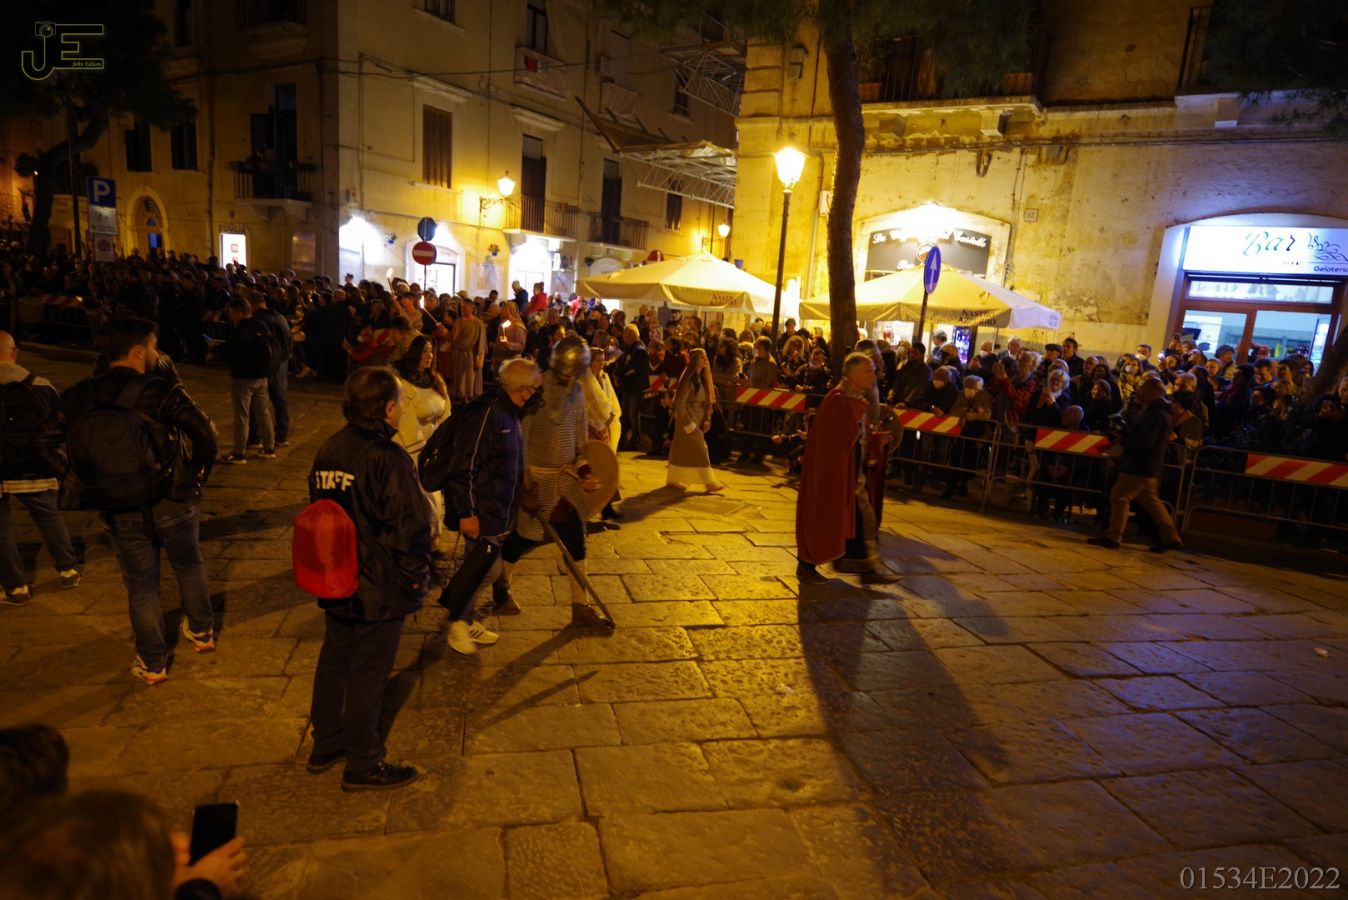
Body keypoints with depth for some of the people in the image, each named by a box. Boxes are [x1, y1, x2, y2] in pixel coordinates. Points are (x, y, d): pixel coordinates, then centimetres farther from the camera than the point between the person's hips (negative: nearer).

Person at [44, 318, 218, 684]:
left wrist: (79, 485, 9)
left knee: (141, 586, 16)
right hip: (173, 504, -2)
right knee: (189, 567, 23)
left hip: (119, 514, 2)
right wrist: (198, 474, -4)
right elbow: (205, 433, -20)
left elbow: (44, 444, 3)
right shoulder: (160, 392, -16)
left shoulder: (78, 398, -2)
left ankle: (152, 664, 26)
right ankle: (202, 632, 39)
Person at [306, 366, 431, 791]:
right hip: (379, 589, -7)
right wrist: (415, 579, -8)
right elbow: (412, 528, -22)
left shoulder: (327, 450, -1)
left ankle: (325, 746, 40)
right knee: (368, 675, 8)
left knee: (333, 661, 22)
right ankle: (363, 765, 24)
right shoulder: (389, 460, -24)